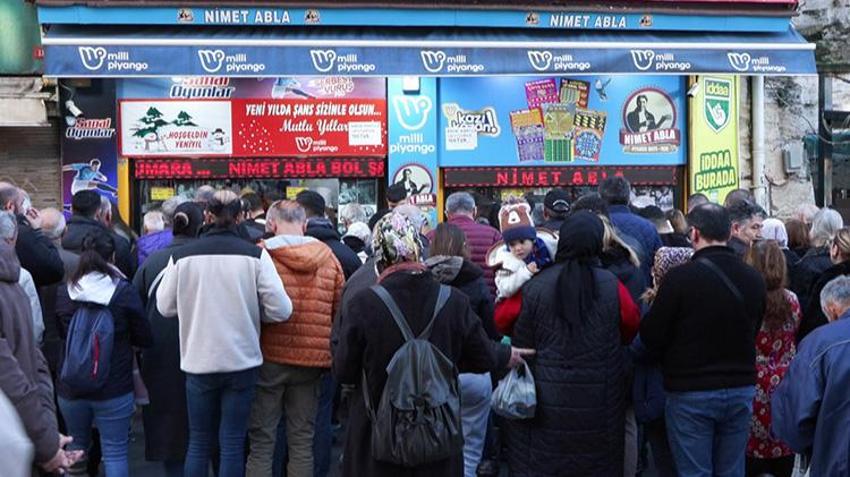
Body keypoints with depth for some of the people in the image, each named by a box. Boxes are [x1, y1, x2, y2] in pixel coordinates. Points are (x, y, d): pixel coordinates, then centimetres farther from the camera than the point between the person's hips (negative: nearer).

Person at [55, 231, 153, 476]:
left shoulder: (64, 293, -4)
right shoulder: (124, 292, -12)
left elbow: (61, 333, 12)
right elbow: (144, 338, -5)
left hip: (71, 388, 3)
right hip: (114, 388, -3)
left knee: (76, 446, 21)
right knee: (115, 452, 3)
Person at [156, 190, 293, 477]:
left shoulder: (182, 256, -6)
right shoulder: (255, 255, -10)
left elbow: (165, 307, 2)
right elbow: (281, 310, -10)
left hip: (198, 362, 1)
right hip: (242, 361, -1)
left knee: (199, 443, 13)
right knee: (232, 444, 6)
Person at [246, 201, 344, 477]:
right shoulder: (328, 258, 2)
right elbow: (341, 312, 6)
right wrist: (334, 360, 16)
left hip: (268, 358, -3)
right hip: (312, 360, 3)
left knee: (261, 442, 5)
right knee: (302, 441, 12)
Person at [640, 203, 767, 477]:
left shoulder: (681, 277, -16)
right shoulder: (753, 279, 0)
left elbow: (652, 336, -10)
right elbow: (753, 333, 12)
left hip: (691, 393, -4)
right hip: (741, 391, 5)